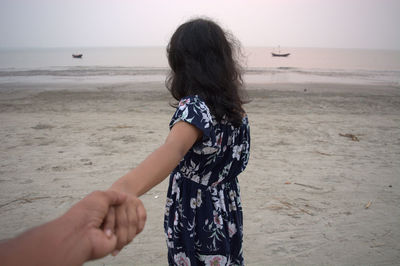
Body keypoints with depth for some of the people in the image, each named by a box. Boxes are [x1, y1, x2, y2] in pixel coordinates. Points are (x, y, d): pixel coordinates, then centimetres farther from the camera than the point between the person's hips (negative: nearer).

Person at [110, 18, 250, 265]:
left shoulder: (194, 107, -26)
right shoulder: (233, 105, -4)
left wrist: (125, 187, -69)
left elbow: (174, 148, -49)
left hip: (197, 223, -7)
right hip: (227, 218, 7)